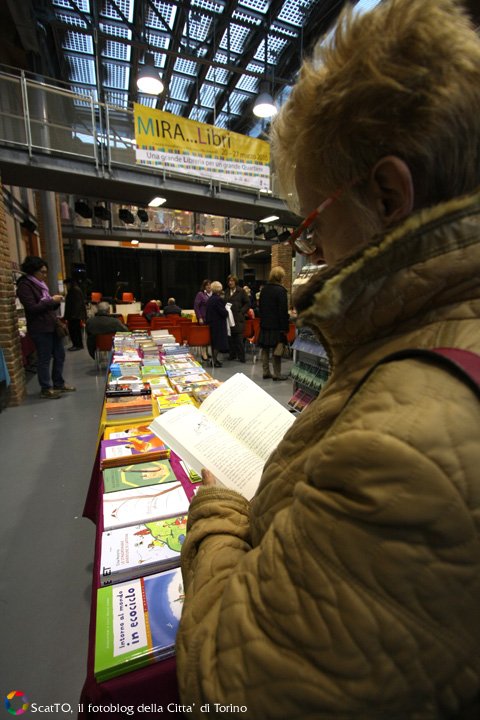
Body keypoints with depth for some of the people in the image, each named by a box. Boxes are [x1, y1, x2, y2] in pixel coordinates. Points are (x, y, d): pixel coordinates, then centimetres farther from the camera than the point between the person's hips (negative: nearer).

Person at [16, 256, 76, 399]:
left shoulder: (40, 283, 16)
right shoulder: (24, 285, -11)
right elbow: (33, 308, -19)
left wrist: (56, 301, 3)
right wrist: (52, 300, -15)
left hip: (52, 326, 9)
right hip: (40, 329, -9)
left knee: (59, 355, 12)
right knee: (44, 359, 0)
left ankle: (58, 384, 26)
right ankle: (46, 389, 12)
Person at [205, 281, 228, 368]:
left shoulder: (209, 299, 9)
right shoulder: (219, 299, -17)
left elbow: (207, 312, 13)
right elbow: (224, 312, -18)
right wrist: (227, 312, 1)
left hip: (211, 323, 9)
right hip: (218, 324, -9)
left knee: (214, 342, 16)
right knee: (218, 342, -1)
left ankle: (214, 359, 24)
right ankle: (215, 361, 3)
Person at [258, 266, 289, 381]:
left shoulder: (264, 289, 7)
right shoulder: (281, 290, -13)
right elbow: (283, 311, -15)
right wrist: (285, 328, -11)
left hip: (264, 324, 6)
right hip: (276, 325, -6)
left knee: (265, 349, 10)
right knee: (276, 351, 1)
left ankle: (266, 372, 18)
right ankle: (277, 374, 8)